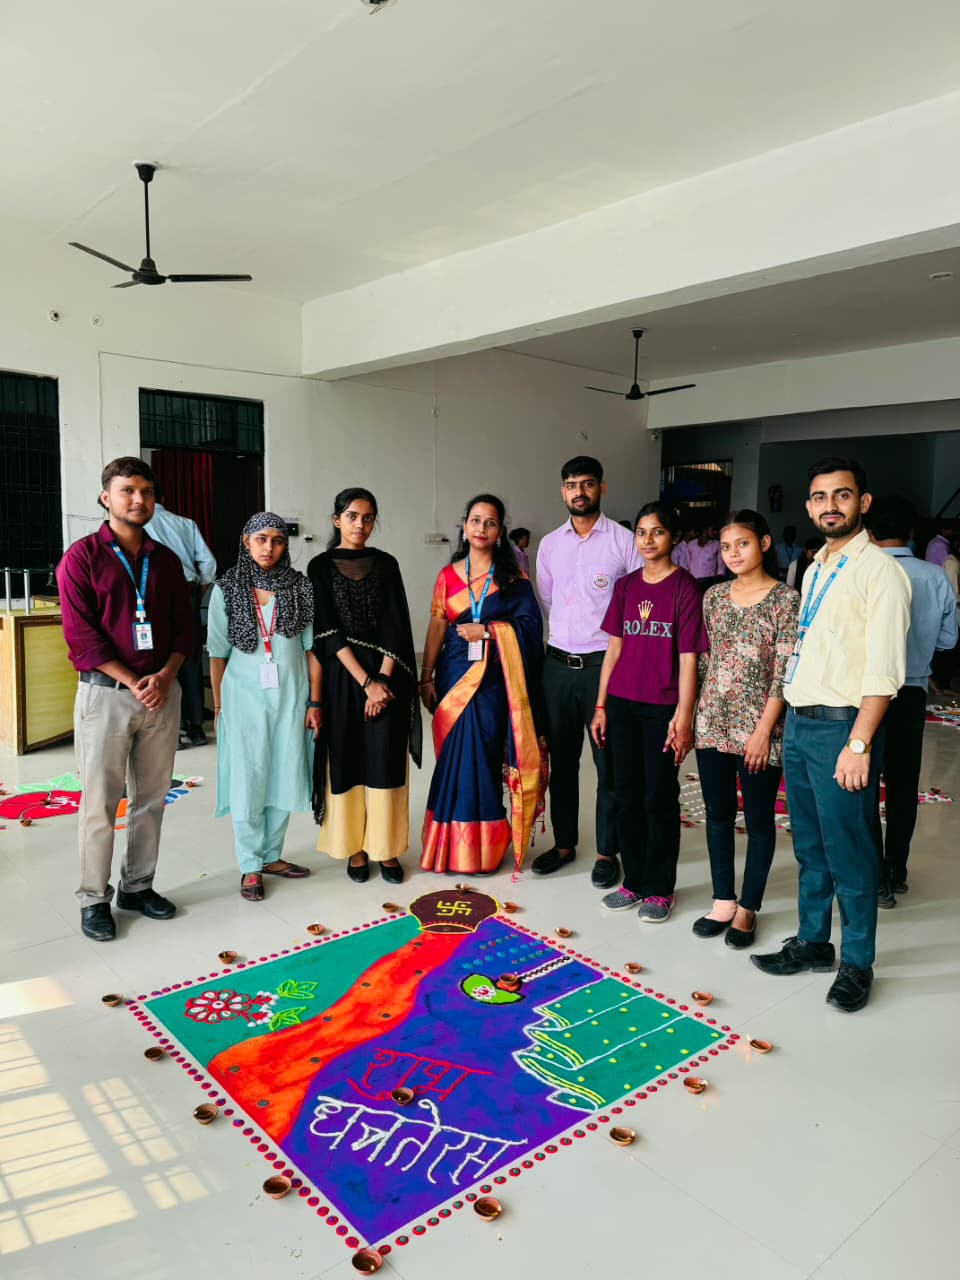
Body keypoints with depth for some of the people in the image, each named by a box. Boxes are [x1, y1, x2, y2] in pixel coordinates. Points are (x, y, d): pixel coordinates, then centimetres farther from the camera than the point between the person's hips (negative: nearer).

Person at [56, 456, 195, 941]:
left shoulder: (166, 560, 10)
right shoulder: (81, 557, -3)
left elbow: (185, 628, 8)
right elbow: (81, 635, -10)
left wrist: (164, 676, -9)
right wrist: (134, 683, -15)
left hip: (163, 692, 4)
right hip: (106, 693, -4)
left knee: (151, 797, 10)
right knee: (100, 802, 2)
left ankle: (138, 887, 24)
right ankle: (94, 899, 15)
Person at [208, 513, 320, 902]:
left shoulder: (300, 587, 1)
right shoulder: (227, 588, -1)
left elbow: (312, 648, 2)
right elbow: (218, 652, 2)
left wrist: (315, 701, 0)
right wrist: (218, 704, 2)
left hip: (291, 694, 2)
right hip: (245, 695, -1)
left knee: (285, 777, 8)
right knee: (248, 779, 4)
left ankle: (271, 855, 25)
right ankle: (251, 866, 16)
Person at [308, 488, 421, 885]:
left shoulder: (386, 564, 7)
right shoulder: (320, 567, 1)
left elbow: (396, 626, 0)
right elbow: (328, 631, -6)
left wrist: (382, 679, -11)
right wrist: (365, 682, -13)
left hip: (386, 676, 1)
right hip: (342, 677, -1)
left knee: (385, 761, 2)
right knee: (347, 760, 3)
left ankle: (386, 848, 13)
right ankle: (354, 847, 17)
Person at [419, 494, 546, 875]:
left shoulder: (512, 577, 4)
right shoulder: (448, 575, 9)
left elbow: (530, 623, -4)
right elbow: (436, 628, 6)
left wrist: (488, 630, -13)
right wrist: (427, 677, 2)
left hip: (494, 678, -2)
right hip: (455, 675, 2)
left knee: (481, 752, -2)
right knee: (456, 754, 2)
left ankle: (481, 846, 11)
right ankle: (452, 844, 14)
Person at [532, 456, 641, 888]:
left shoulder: (625, 542, -5)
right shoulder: (549, 545, 8)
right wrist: (564, 635, 9)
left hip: (605, 663, -4)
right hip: (557, 663, 4)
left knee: (609, 763, 5)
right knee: (561, 758, 14)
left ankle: (608, 852, 20)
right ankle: (564, 842, 29)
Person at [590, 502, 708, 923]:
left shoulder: (684, 587, -6)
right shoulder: (625, 586, 8)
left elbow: (688, 658, -9)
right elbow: (614, 648, 10)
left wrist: (683, 717, -14)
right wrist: (601, 705, 8)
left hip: (662, 708, -4)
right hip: (622, 705, 5)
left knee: (660, 798, 5)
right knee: (627, 796, 11)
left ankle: (660, 888, 19)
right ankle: (634, 881, 25)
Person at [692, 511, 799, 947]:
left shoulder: (786, 599, -7)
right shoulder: (714, 596, 7)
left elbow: (784, 672, -11)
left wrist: (763, 730, -14)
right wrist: (698, 714, 9)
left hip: (758, 726, -4)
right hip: (713, 723, 5)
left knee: (759, 819, 7)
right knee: (718, 813, 11)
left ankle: (748, 908, 20)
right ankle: (723, 901, 24)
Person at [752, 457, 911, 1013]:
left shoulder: (879, 570, -10)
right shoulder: (814, 570, 15)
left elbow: (884, 669, -16)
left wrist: (858, 743, -21)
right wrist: (793, 722, 12)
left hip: (842, 726, -7)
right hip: (799, 723, 8)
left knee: (849, 852, 3)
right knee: (809, 846, 17)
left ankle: (857, 963, 19)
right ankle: (813, 942, 31)